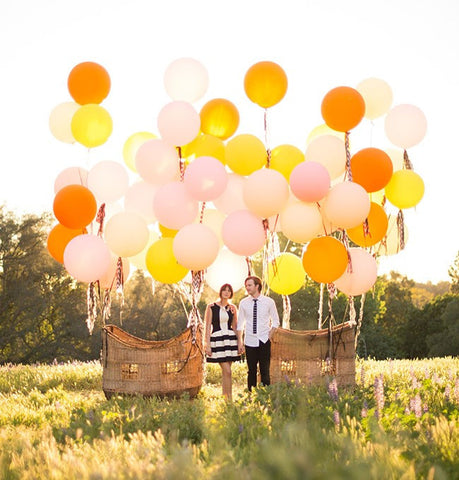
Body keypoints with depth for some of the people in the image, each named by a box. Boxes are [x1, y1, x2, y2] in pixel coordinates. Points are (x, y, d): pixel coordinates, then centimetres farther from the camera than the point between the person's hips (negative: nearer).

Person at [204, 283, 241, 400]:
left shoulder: (232, 308, 9)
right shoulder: (211, 307, -1)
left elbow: (235, 327, 14)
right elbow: (208, 327, -2)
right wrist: (207, 344, -8)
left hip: (230, 339, 4)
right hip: (217, 340, -4)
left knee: (225, 372, 6)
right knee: (227, 371, -11)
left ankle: (224, 398, 13)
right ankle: (229, 399, -7)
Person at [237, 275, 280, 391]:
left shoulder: (269, 302, 0)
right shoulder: (243, 303, 2)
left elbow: (275, 321, 9)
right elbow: (240, 324, 7)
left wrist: (269, 335, -3)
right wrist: (240, 342, 2)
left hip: (264, 342, -1)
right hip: (250, 342, 1)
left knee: (265, 371, -1)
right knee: (251, 371, 5)